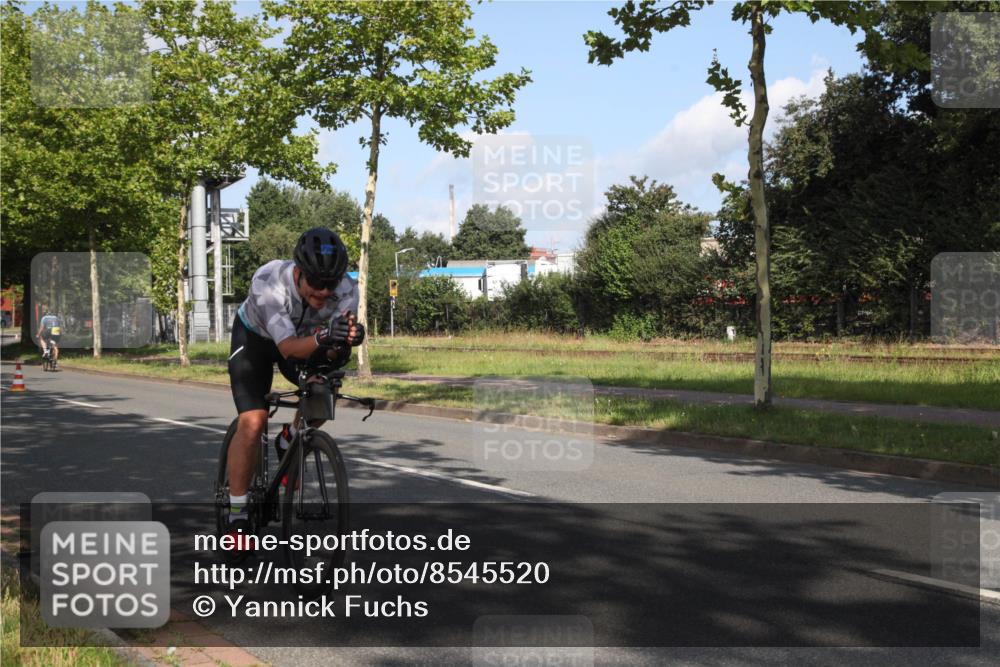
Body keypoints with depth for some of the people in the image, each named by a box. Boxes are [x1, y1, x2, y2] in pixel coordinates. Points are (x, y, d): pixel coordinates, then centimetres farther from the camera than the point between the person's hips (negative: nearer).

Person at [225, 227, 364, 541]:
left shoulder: (346, 288, -30)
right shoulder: (267, 283, -39)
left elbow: (333, 352, -32)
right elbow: (288, 348, -45)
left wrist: (343, 344, -55)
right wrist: (322, 338, -64)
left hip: (304, 337, 3)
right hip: (255, 337, -3)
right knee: (252, 423, -18)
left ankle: (289, 442, 8)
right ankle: (237, 517, -7)